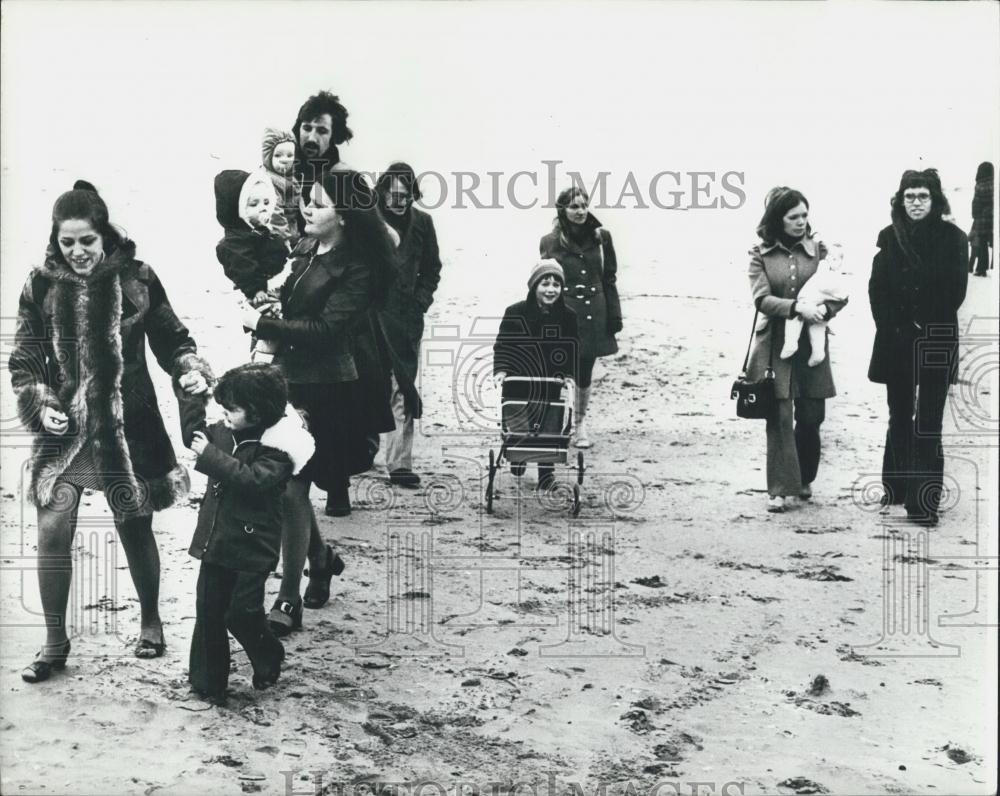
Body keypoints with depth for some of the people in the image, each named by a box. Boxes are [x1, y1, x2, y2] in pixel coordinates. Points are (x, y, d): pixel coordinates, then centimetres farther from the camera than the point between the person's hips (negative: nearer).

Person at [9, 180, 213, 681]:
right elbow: (24, 362, 4)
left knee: (136, 528, 10)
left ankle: (151, 622, 34)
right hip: (64, 429, 1)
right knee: (52, 530, -8)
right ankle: (54, 644, 7)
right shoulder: (41, 286, -2)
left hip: (128, 427, -1)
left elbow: (171, 339, 5)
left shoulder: (136, 280, -5)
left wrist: (190, 371, -14)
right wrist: (42, 405, -10)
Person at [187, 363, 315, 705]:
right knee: (208, 611, 6)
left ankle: (269, 659, 26)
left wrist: (211, 454, -27)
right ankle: (208, 681, 16)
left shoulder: (277, 447, -16)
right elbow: (194, 438, 22)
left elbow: (252, 480, -29)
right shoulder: (224, 432, 4)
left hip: (252, 546, -6)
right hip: (215, 540, 6)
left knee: (242, 612, -4)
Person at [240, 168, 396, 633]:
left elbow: (324, 328, -20)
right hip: (288, 379, 7)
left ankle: (289, 601, 3)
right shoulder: (305, 249, 9)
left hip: (324, 390, -7)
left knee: (292, 486, -7)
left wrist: (261, 323, -15)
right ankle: (320, 556, 38)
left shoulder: (357, 269, -13)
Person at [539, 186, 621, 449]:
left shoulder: (601, 237, 6)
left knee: (585, 370, 10)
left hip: (594, 315, 2)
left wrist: (614, 315, 5)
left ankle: (581, 422, 23)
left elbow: (609, 278, 9)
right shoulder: (551, 242, 0)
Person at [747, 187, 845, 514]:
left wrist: (824, 308, -17)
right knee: (780, 418, -5)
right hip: (775, 345, -2)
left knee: (811, 418, 3)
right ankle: (780, 489, 0)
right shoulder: (760, 255, 2)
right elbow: (761, 298, -8)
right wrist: (797, 306, -23)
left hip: (812, 343, 2)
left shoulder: (818, 249, 6)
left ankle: (805, 480, 25)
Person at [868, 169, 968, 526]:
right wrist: (892, 327, -9)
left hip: (936, 343, -3)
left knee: (928, 422, -6)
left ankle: (924, 501, -7)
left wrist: (926, 325, -11)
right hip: (896, 341, 3)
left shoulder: (952, 238, -2)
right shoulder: (890, 238, 5)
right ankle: (897, 487, 25)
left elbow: (954, 291, -6)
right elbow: (877, 289, 1)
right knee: (899, 417, 13)